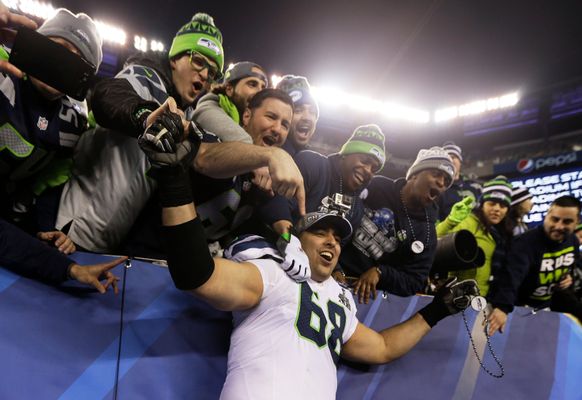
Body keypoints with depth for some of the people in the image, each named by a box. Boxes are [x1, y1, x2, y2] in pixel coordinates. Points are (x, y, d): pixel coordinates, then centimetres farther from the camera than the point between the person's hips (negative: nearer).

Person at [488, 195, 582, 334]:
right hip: (525, 303, -7)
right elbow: (511, 275, -52)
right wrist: (502, 306, -67)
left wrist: (569, 275, -5)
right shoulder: (527, 242, -35)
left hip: (553, 298, 7)